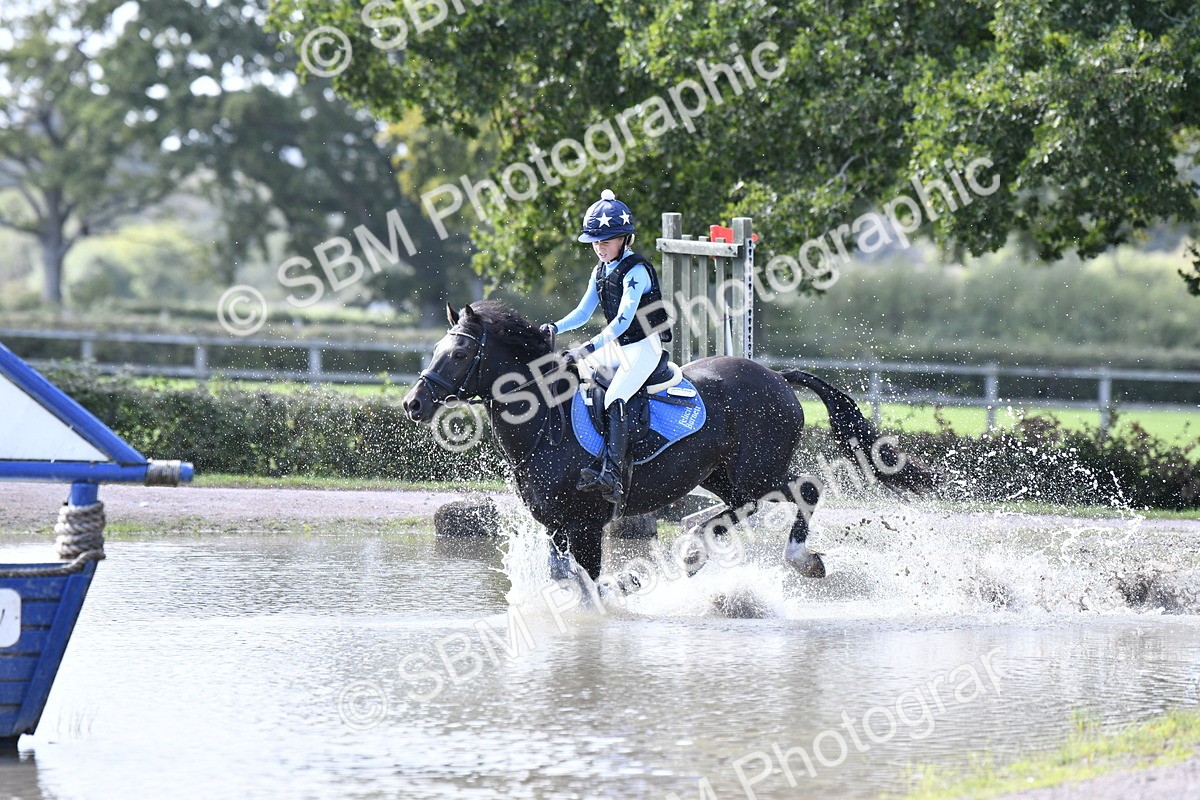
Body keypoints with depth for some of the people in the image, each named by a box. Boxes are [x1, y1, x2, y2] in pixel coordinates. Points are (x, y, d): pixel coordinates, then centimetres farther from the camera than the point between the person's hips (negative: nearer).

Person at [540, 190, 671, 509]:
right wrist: (555, 328, -6)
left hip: (643, 347, -10)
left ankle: (612, 476, -44)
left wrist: (589, 348, -34)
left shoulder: (636, 271, -16)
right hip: (615, 347, 10)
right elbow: (583, 312, 14)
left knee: (615, 401, -30)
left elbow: (623, 321, -26)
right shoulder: (600, 272, 11)